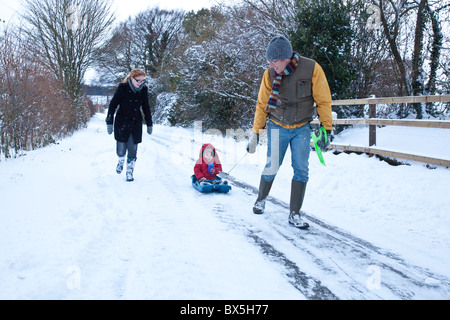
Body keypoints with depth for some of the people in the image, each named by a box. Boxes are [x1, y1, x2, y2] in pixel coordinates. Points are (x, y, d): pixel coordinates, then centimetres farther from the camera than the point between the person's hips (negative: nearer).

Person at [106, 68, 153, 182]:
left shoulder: (144, 89, -2)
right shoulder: (122, 88, -12)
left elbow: (146, 108, 10)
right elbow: (113, 105, -8)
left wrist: (149, 124, 13)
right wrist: (109, 122, -11)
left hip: (136, 124, 2)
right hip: (121, 123, -2)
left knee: (132, 150, 0)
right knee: (121, 150, 1)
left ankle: (130, 172, 16)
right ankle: (121, 161, 35)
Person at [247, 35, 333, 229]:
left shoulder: (311, 69, -16)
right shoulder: (270, 74, -10)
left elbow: (323, 101, -7)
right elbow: (262, 104, 1)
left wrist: (327, 129, -7)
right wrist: (255, 133, 1)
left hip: (302, 129, 0)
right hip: (277, 128, 0)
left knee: (301, 170, -4)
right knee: (272, 168, -2)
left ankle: (294, 214, 7)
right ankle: (261, 199, 26)